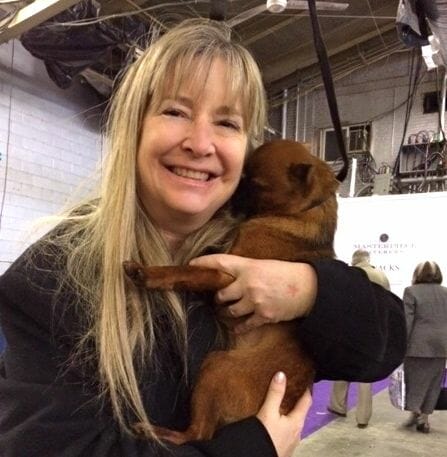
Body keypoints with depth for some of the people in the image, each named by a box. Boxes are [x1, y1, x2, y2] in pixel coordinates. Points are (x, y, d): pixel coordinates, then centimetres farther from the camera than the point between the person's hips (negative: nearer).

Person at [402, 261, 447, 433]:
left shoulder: (411, 291, -4)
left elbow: (407, 321, -9)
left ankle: (414, 411, 1)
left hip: (419, 344, -4)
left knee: (414, 380, 9)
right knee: (433, 384, 10)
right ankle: (424, 418, 13)